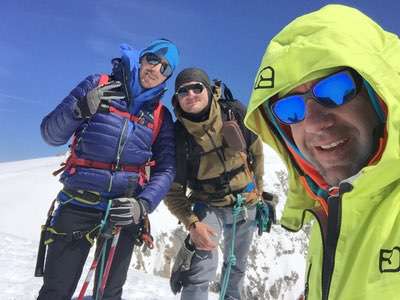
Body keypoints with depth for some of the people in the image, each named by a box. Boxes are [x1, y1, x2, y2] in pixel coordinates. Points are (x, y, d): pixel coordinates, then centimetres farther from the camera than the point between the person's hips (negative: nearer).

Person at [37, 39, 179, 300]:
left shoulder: (161, 116, 6)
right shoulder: (97, 86, 2)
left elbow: (166, 170, 0)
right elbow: (51, 134, -1)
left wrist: (143, 205, -18)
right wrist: (81, 109, -20)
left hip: (124, 210, 2)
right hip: (78, 205, -1)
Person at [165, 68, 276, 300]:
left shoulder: (235, 113, -16)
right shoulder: (178, 135, -20)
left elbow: (256, 151, 1)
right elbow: (174, 190, -15)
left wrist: (258, 190, 6)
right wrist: (192, 223, -28)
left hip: (246, 205, 3)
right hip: (209, 207, -3)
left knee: (237, 267, 22)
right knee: (202, 268, -22)